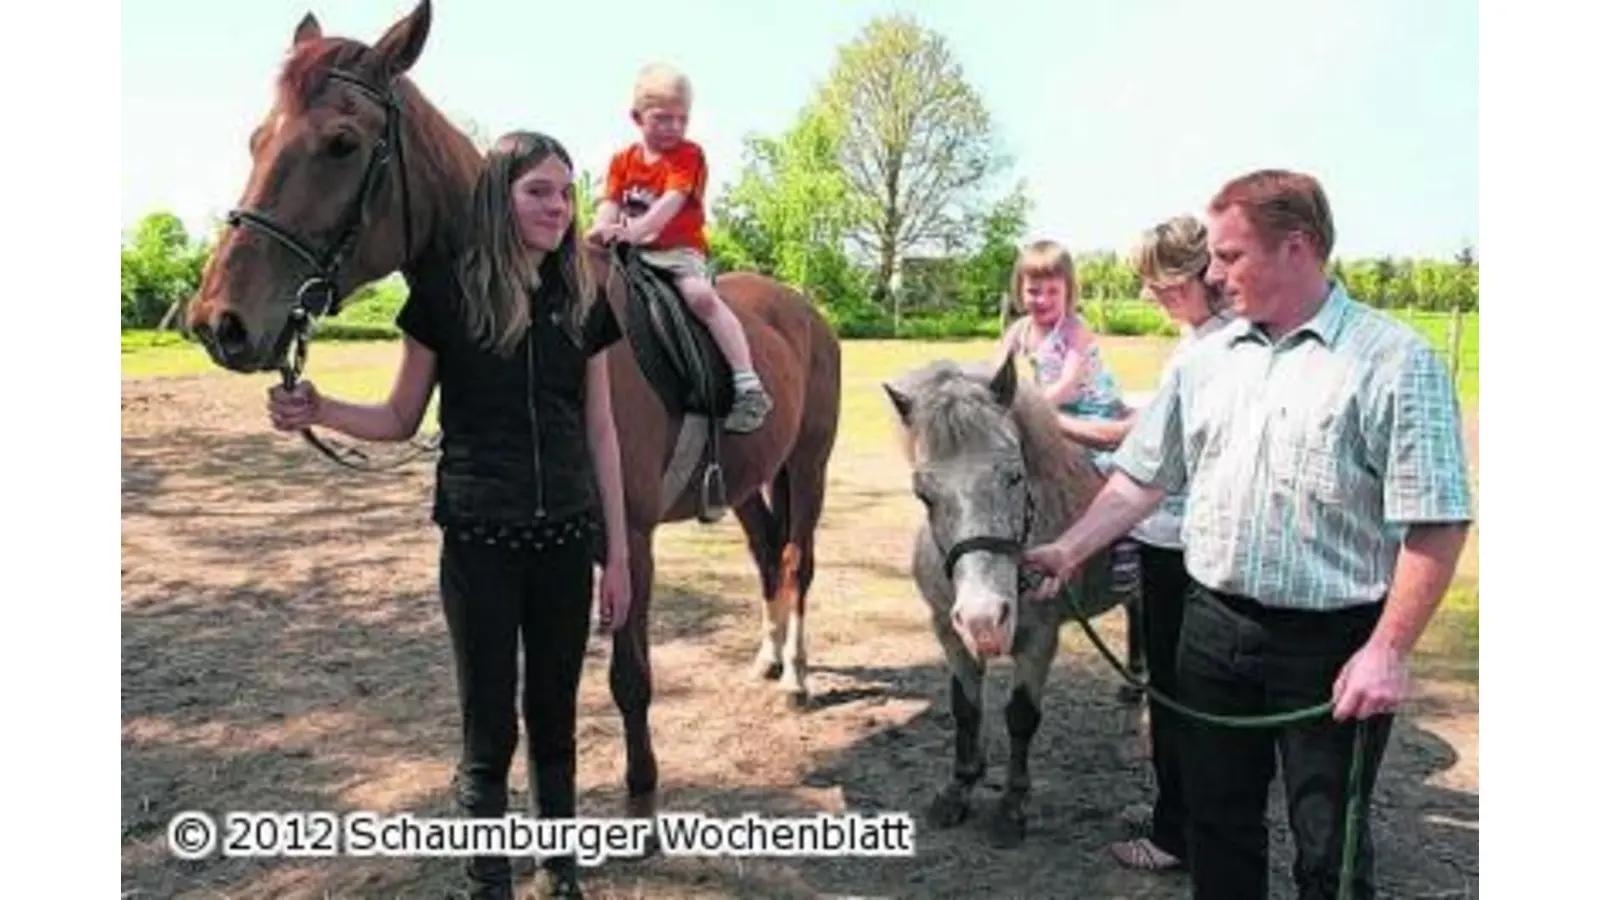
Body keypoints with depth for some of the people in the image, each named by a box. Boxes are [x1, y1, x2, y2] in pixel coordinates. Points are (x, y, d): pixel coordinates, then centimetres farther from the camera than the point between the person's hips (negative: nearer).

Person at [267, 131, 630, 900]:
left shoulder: (582, 304, 2)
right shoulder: (446, 298, -6)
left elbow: (600, 432, 5)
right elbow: (402, 419, 2)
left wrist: (618, 552, 4)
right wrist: (319, 412, -18)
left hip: (567, 539, 3)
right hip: (479, 541, -2)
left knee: (555, 716, 15)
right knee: (489, 726, 7)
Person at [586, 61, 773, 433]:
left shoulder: (688, 155, -3)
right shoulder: (622, 160, 12)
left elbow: (672, 201, -18)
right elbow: (610, 202, 0)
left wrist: (634, 229, -34)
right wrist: (602, 228, -25)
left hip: (679, 250, -5)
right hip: (633, 252, 6)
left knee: (700, 294, -30)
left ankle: (750, 388, -30)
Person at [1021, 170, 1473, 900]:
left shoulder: (1394, 361, -12)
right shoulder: (1206, 359, 6)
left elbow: (1435, 524, -14)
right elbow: (1142, 477, 10)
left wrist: (1387, 652, -19)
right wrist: (1068, 550, 3)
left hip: (1332, 643, -5)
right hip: (1214, 628, 5)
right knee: (1216, 818, 19)